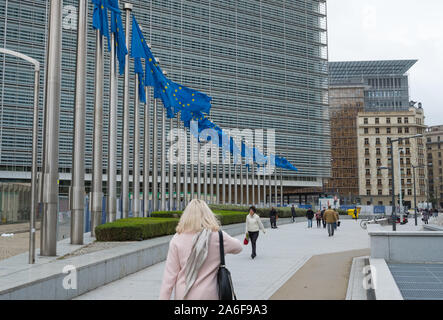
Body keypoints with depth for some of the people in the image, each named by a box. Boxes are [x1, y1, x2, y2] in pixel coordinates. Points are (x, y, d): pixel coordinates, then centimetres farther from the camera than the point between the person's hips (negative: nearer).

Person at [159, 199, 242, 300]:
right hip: (207, 295, 0)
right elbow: (237, 247, 11)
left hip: (183, 295, 1)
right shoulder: (218, 236, -9)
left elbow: (170, 275, -7)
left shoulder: (177, 239, -9)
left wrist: (163, 297, 1)